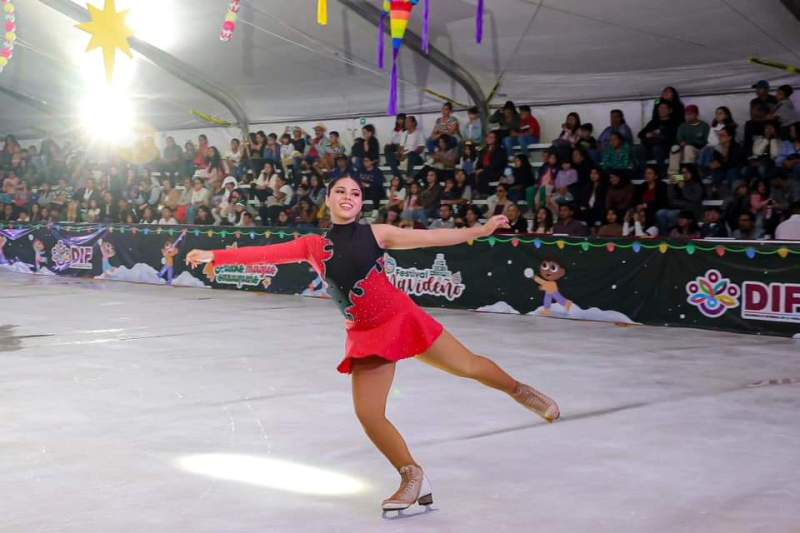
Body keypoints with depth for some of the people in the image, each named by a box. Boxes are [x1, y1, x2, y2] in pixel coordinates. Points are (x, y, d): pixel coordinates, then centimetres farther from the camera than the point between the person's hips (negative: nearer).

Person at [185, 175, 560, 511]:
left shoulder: (376, 233, 0)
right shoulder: (313, 246, 3)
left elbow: (430, 238, 0)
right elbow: (267, 254, -3)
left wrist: (481, 230, -4)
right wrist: (216, 256, -12)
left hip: (402, 319, -2)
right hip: (365, 336, 2)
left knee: (469, 367, 3)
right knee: (368, 415, -5)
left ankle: (518, 390, 36)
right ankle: (414, 478, 14)